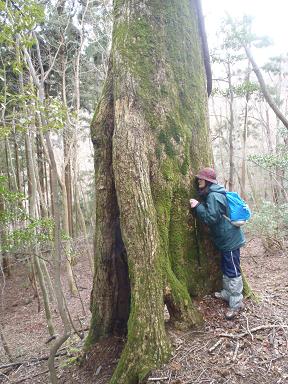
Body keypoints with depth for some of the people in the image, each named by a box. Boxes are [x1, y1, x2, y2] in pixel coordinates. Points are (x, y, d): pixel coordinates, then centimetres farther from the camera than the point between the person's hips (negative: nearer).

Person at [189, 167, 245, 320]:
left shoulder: (214, 196, -21)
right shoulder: (212, 194, 11)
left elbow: (211, 217, -26)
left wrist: (197, 206, -20)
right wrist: (199, 206, 12)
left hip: (230, 239, -11)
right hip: (225, 239, 11)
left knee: (233, 271, -1)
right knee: (226, 268, 22)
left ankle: (236, 303, 11)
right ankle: (227, 293, 38)